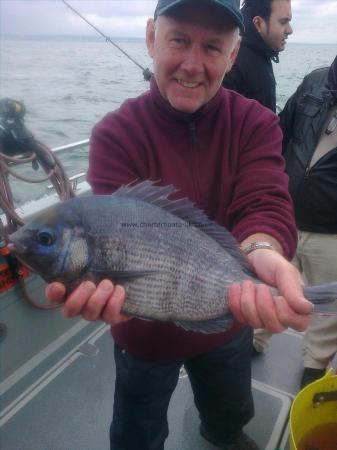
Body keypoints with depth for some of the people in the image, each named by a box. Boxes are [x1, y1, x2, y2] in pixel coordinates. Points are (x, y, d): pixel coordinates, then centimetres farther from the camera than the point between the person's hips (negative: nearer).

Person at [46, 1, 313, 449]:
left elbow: (265, 205, -29)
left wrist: (263, 254, -52)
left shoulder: (256, 123, -13)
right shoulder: (116, 134, -20)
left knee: (231, 414, 34)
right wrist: (107, 277, -54)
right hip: (147, 331, -2)